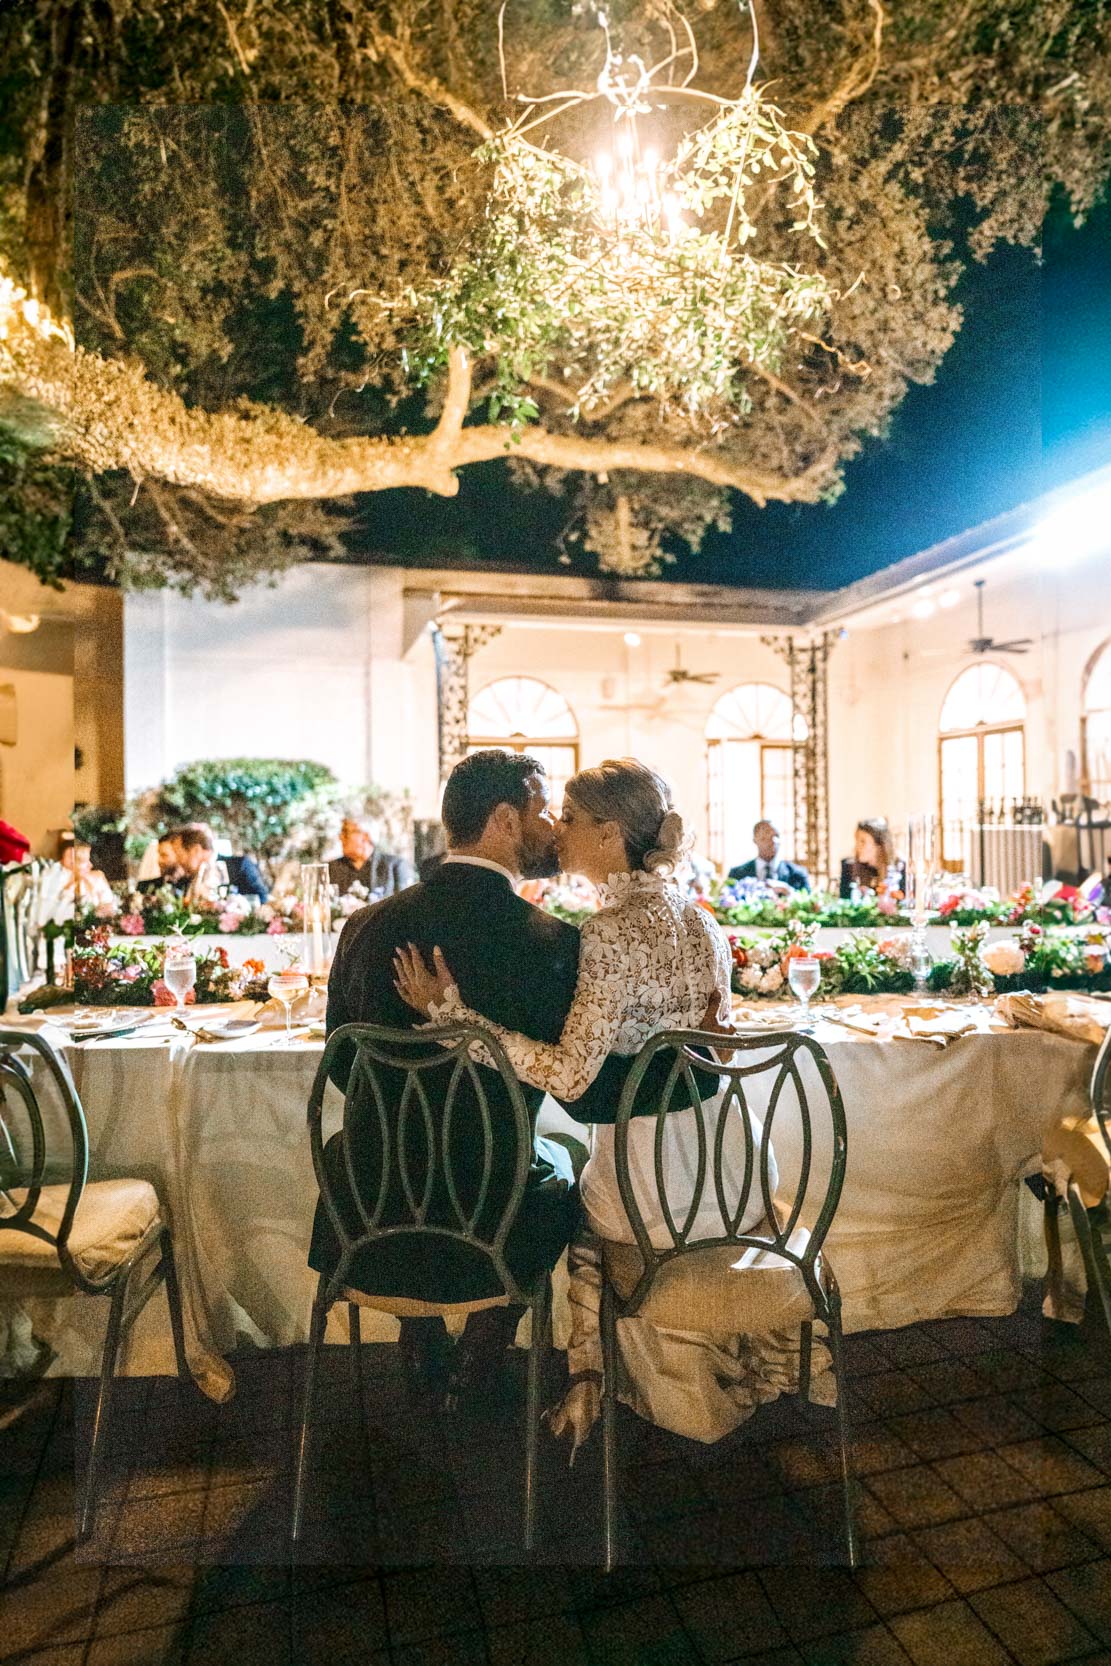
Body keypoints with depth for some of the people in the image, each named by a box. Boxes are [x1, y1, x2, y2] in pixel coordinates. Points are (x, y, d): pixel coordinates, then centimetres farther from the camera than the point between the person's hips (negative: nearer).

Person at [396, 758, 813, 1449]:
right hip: (736, 1164, 7)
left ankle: (590, 1386, 35)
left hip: (652, 1175, -6)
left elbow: (570, 1073, -26)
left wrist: (451, 1013, -25)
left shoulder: (611, 931, -21)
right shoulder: (704, 921, 3)